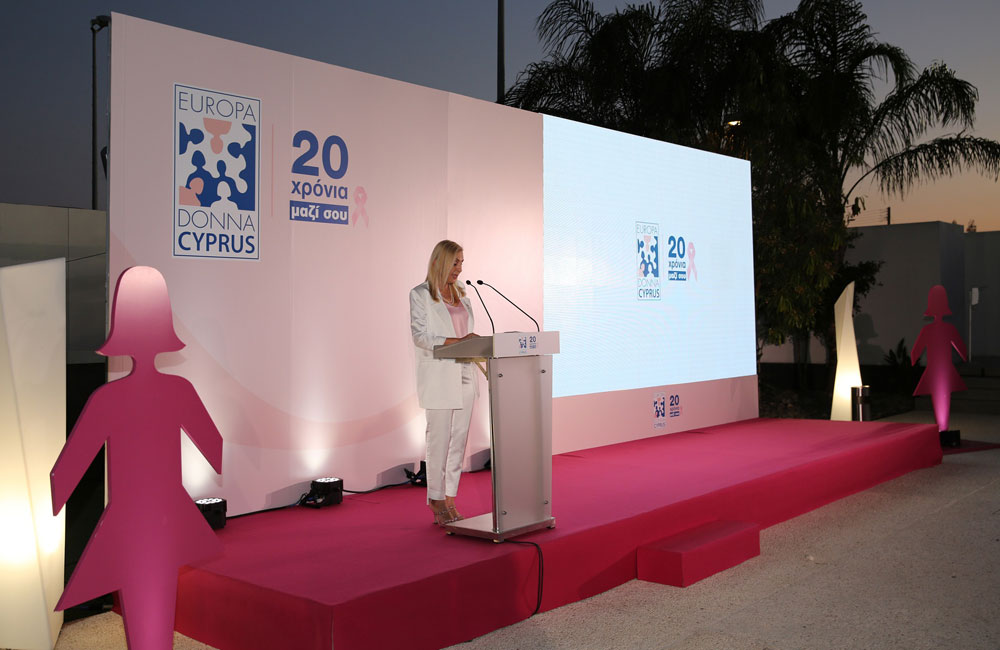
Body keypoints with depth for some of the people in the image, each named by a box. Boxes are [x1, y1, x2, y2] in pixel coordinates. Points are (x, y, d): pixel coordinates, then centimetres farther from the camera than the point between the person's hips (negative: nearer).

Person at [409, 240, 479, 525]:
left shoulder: (461, 295, 17)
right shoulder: (420, 295, -2)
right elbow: (420, 335, -11)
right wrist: (457, 341, -21)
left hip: (464, 374, 6)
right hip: (438, 376, -6)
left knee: (459, 438, 5)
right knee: (439, 439, -5)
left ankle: (450, 499, 11)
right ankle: (437, 501, 4)